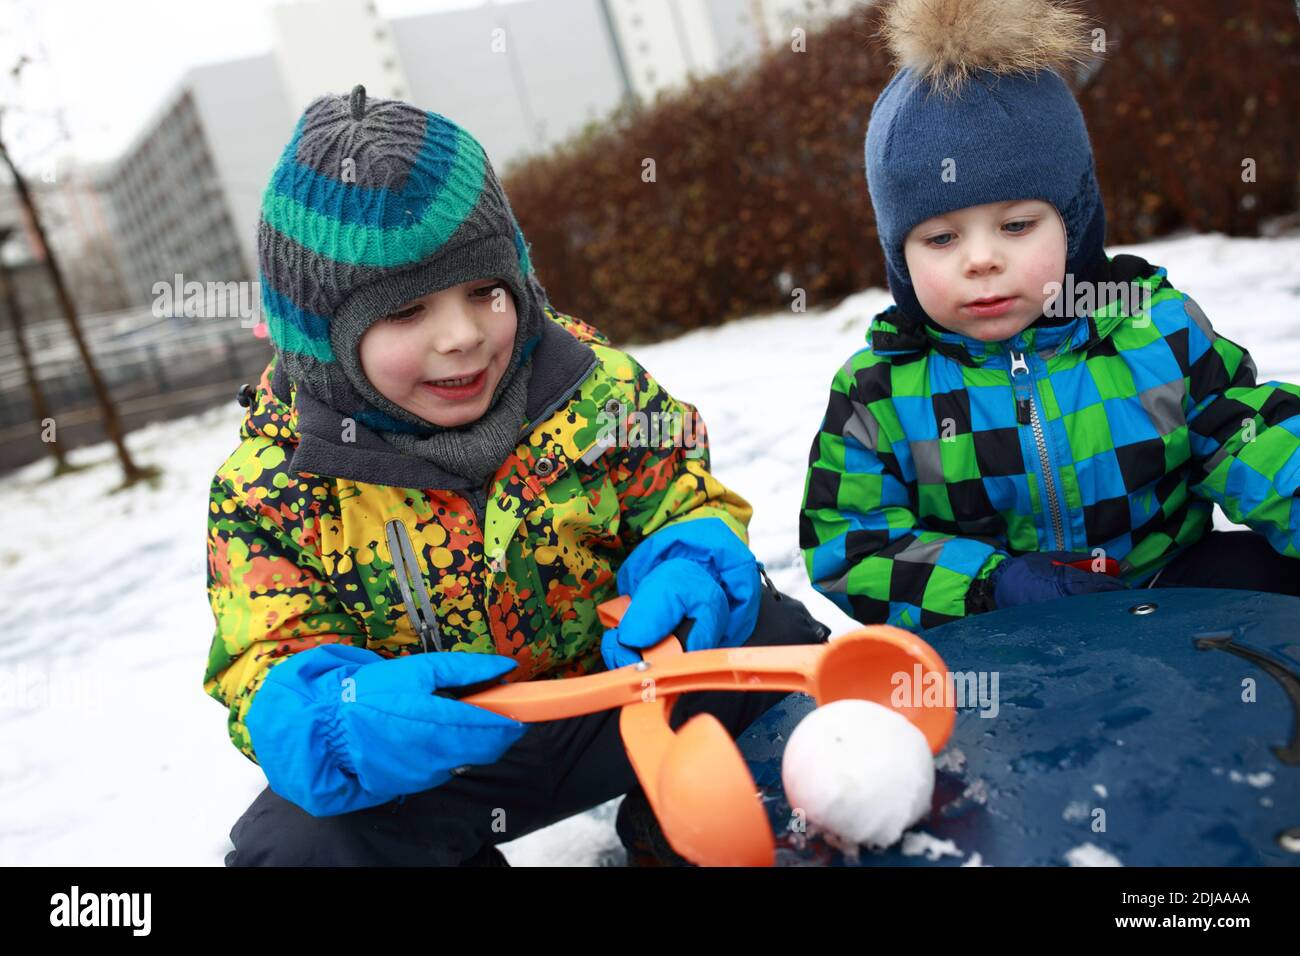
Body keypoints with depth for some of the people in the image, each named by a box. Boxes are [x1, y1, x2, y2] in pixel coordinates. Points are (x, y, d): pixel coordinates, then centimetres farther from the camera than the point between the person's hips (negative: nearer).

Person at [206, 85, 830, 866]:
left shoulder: (594, 386, -10)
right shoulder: (271, 481, -13)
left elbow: (684, 501, -2)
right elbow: (267, 663, -14)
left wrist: (686, 571, -27)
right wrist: (342, 719, -39)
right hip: (432, 757, 0)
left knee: (773, 632, -18)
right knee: (289, 843, -24)